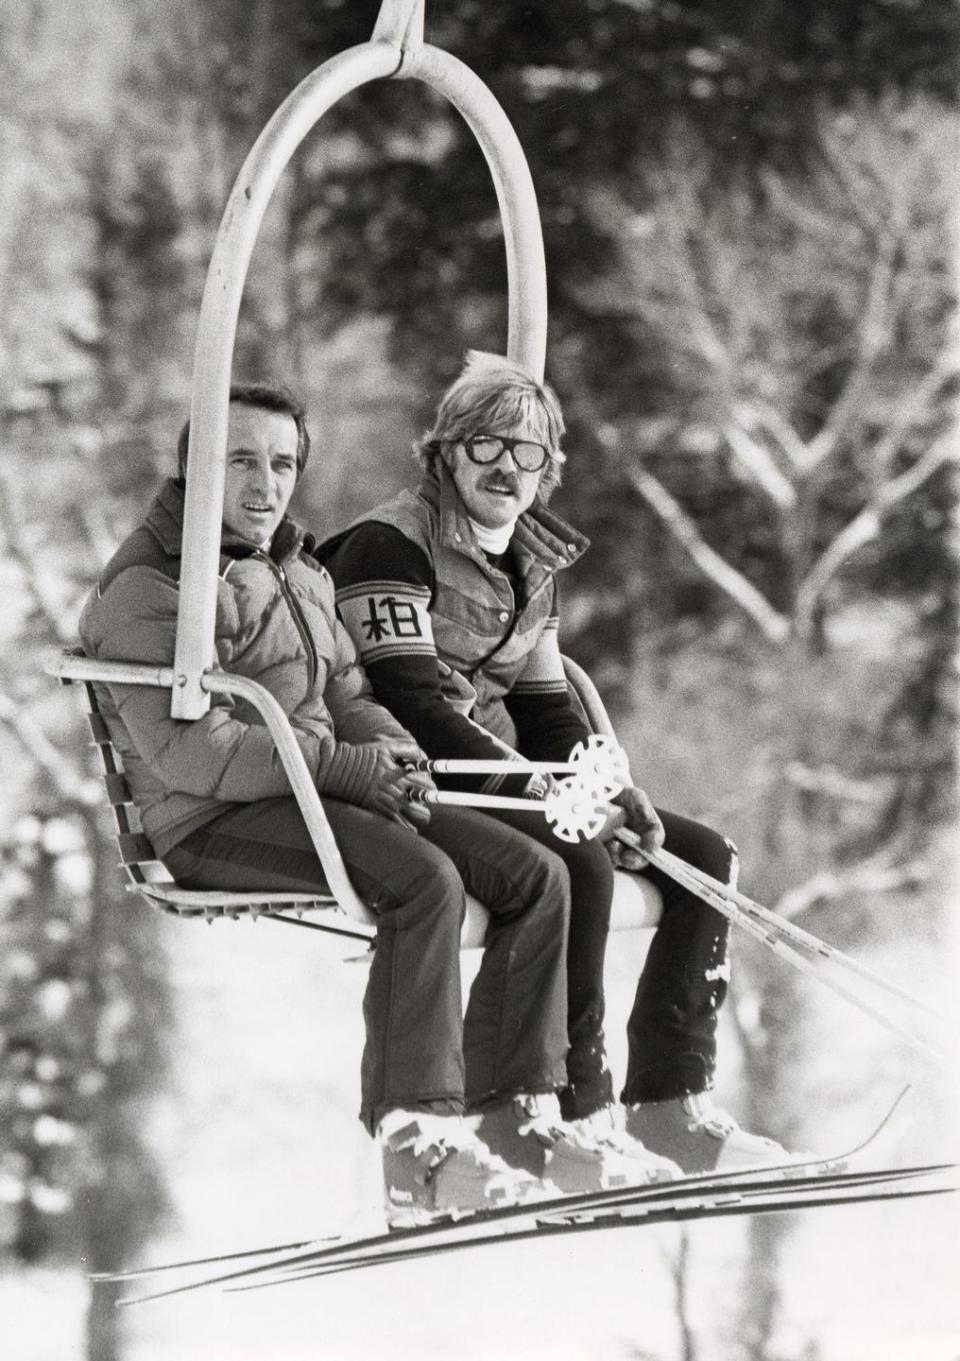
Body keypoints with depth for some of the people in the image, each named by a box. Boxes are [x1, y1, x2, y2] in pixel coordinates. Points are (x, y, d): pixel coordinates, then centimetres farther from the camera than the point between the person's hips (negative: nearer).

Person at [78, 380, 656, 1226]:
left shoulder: (300, 573, 22)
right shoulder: (150, 588, -7)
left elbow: (346, 697, 23)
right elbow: (186, 750, -18)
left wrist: (394, 752, -3)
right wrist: (347, 769, -21)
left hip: (316, 794, 9)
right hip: (214, 826, -9)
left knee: (533, 875, -7)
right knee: (423, 879, -33)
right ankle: (415, 1150, -36)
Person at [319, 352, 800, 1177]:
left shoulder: (534, 564, 17)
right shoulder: (389, 545, -10)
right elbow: (411, 707, -19)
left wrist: (612, 794, -3)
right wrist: (545, 793, -25)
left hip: (509, 786, 9)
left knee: (704, 856, -2)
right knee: (577, 862, -32)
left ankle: (667, 1104, -6)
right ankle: (570, 1116, -28)